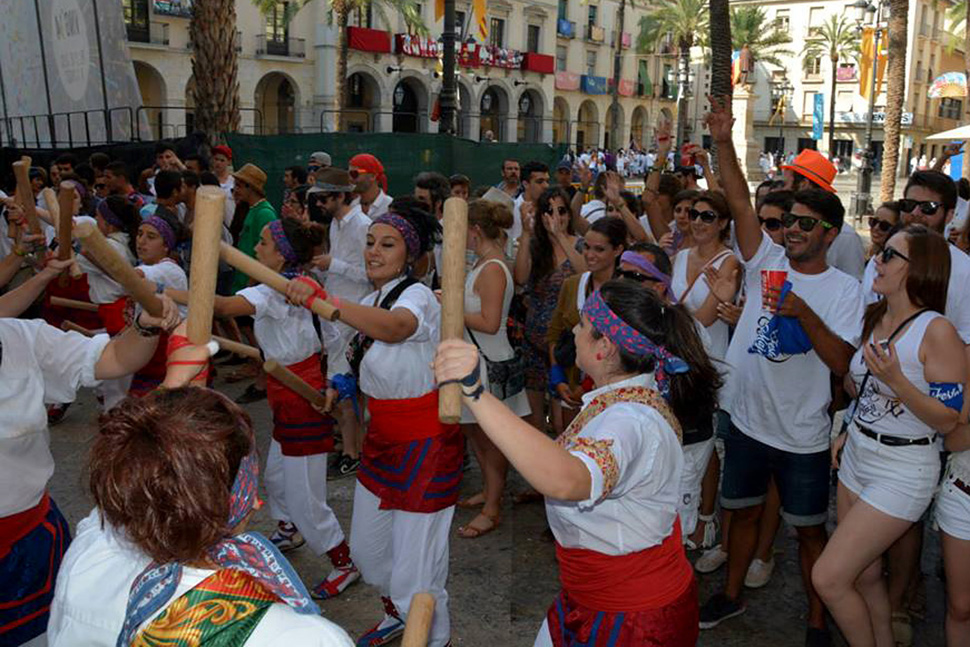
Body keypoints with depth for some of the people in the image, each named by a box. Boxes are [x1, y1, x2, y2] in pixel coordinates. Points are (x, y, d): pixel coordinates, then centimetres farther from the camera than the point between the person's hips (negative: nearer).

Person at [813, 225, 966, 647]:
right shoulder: (875, 318, 4)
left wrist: (897, 381, -29)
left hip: (902, 472, -7)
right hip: (857, 456, 7)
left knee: (828, 578, -5)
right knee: (864, 575, 17)